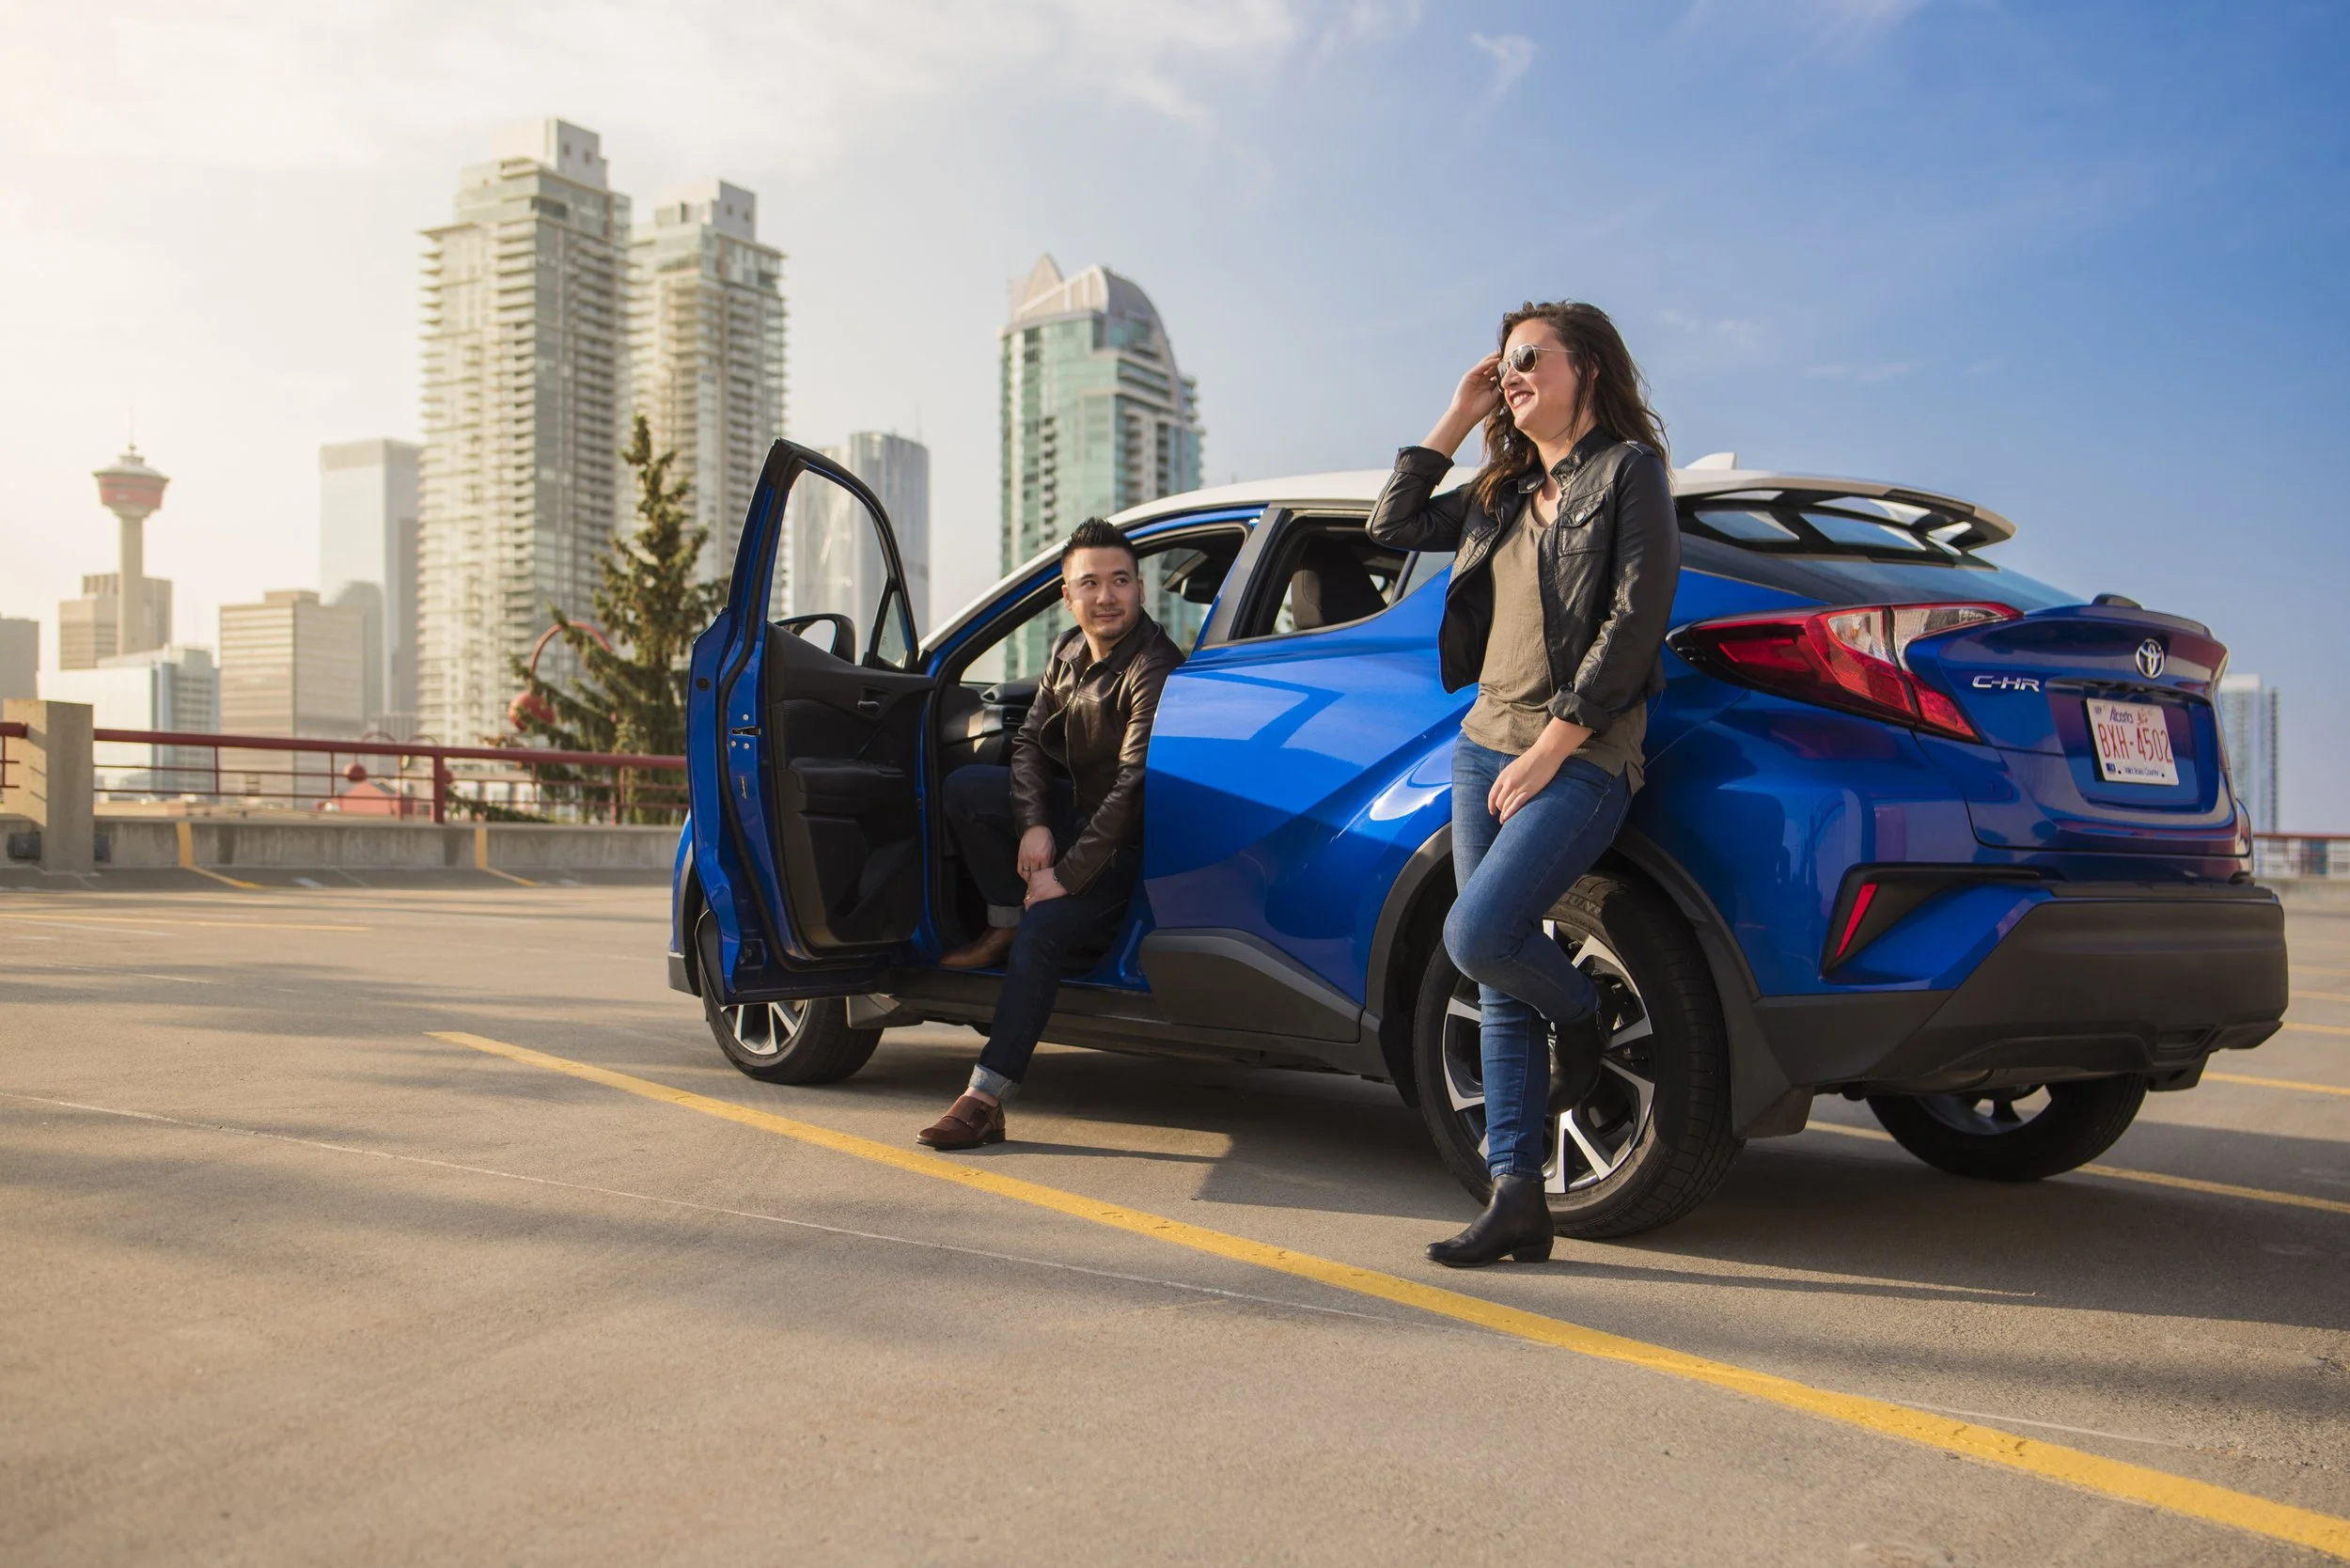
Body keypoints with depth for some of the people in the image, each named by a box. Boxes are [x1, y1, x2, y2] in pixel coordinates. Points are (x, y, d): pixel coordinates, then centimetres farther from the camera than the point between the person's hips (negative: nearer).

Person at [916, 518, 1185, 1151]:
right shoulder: (1069, 652, 3)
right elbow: (1030, 741, 5)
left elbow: (1133, 788, -28)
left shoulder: (1153, 670, -23)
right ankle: (1005, 927, 5)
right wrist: (1032, 824, -14)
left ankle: (987, 1100, -27)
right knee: (965, 788, -7)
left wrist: (1066, 875, -26)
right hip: (1076, 809, 8)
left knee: (1046, 925, -29)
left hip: (1131, 842, -8)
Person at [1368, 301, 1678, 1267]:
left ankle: (1582, 1022, 10)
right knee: (1499, 988, 3)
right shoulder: (1505, 493, 18)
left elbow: (1634, 621, -11)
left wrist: (1549, 750, -14)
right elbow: (1393, 525, 24)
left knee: (1477, 936, -22)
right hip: (1483, 749, 7)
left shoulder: (1628, 470, -3)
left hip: (1579, 757, -7)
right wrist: (1458, 420, 17)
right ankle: (1517, 1201, 6)